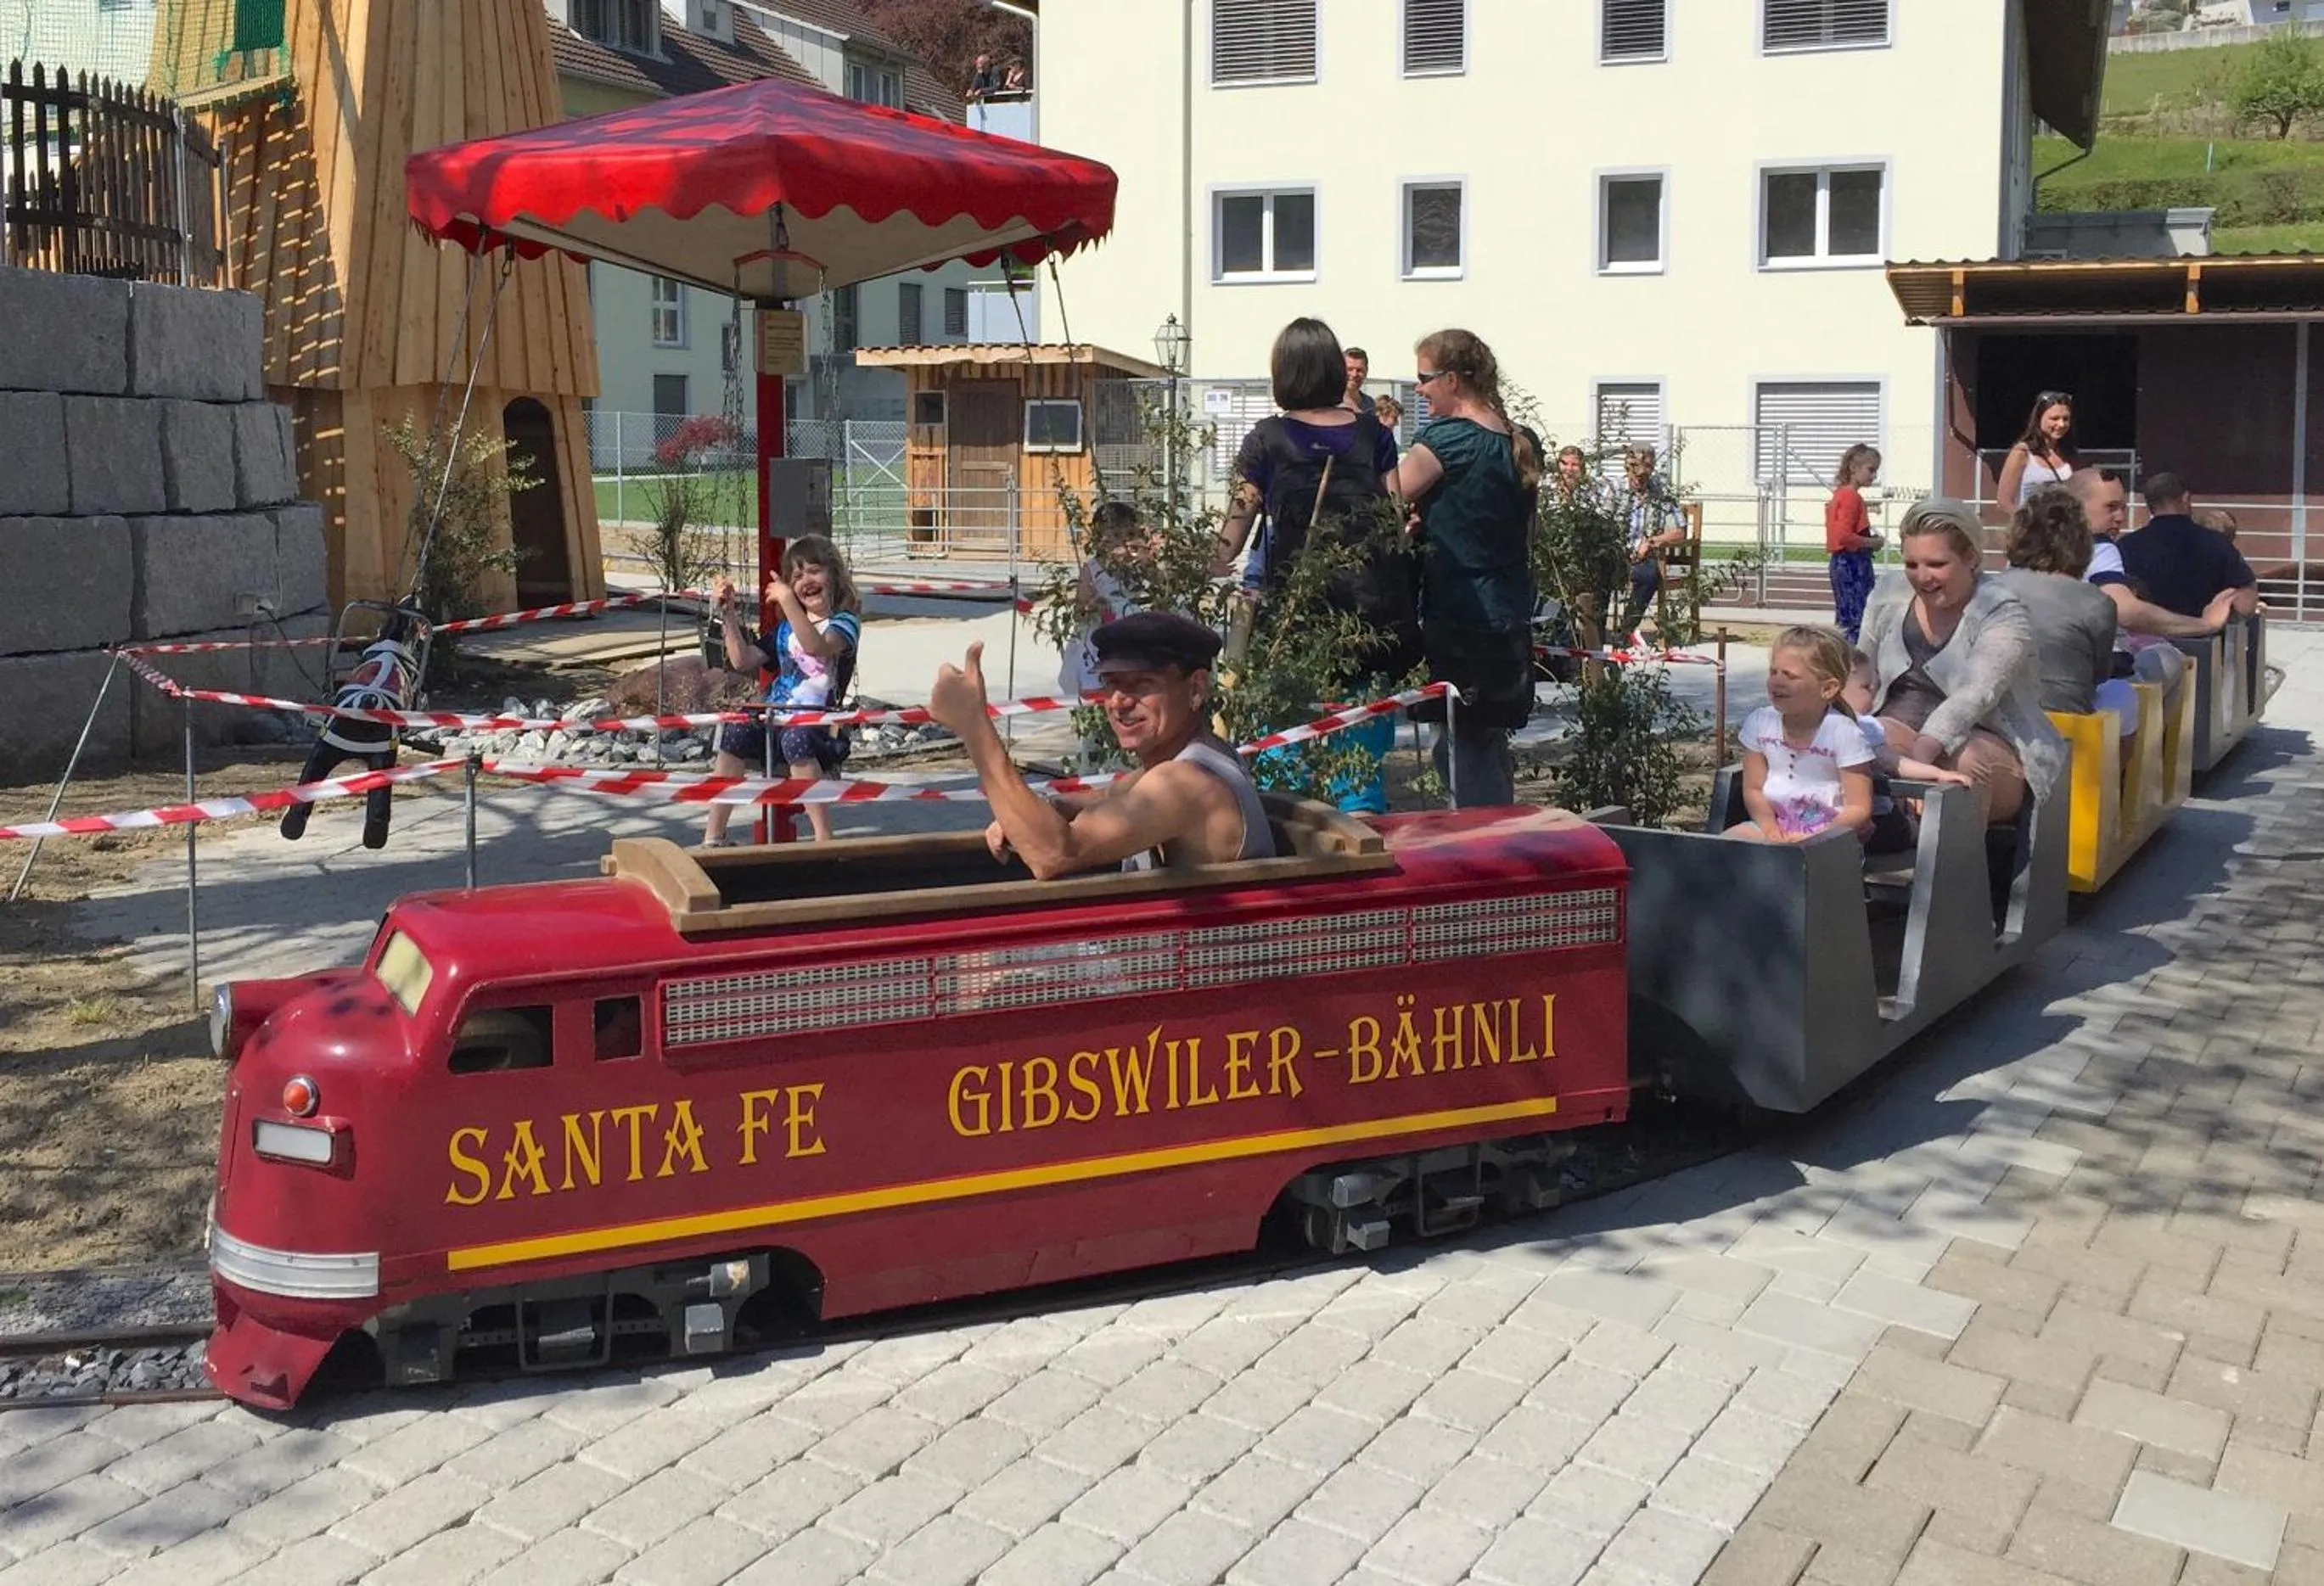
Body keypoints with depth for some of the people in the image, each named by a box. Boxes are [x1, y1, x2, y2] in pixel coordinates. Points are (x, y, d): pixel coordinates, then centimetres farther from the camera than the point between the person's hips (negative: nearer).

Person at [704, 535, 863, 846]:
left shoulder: (846, 621, 3)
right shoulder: (786, 628, 25)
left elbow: (816, 646, -19)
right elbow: (743, 660, 20)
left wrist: (787, 601, -24)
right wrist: (729, 613, 14)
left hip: (818, 721, -6)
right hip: (775, 717, 6)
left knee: (796, 739, -38)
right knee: (735, 732, -23)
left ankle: (823, 838, -35)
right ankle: (712, 836, -24)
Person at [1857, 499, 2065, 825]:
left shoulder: (2004, 614, -10)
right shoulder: (1887, 596, 8)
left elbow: (1977, 694, -27)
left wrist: (1924, 749, -43)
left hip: (1984, 739, -3)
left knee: (1967, 762, -39)